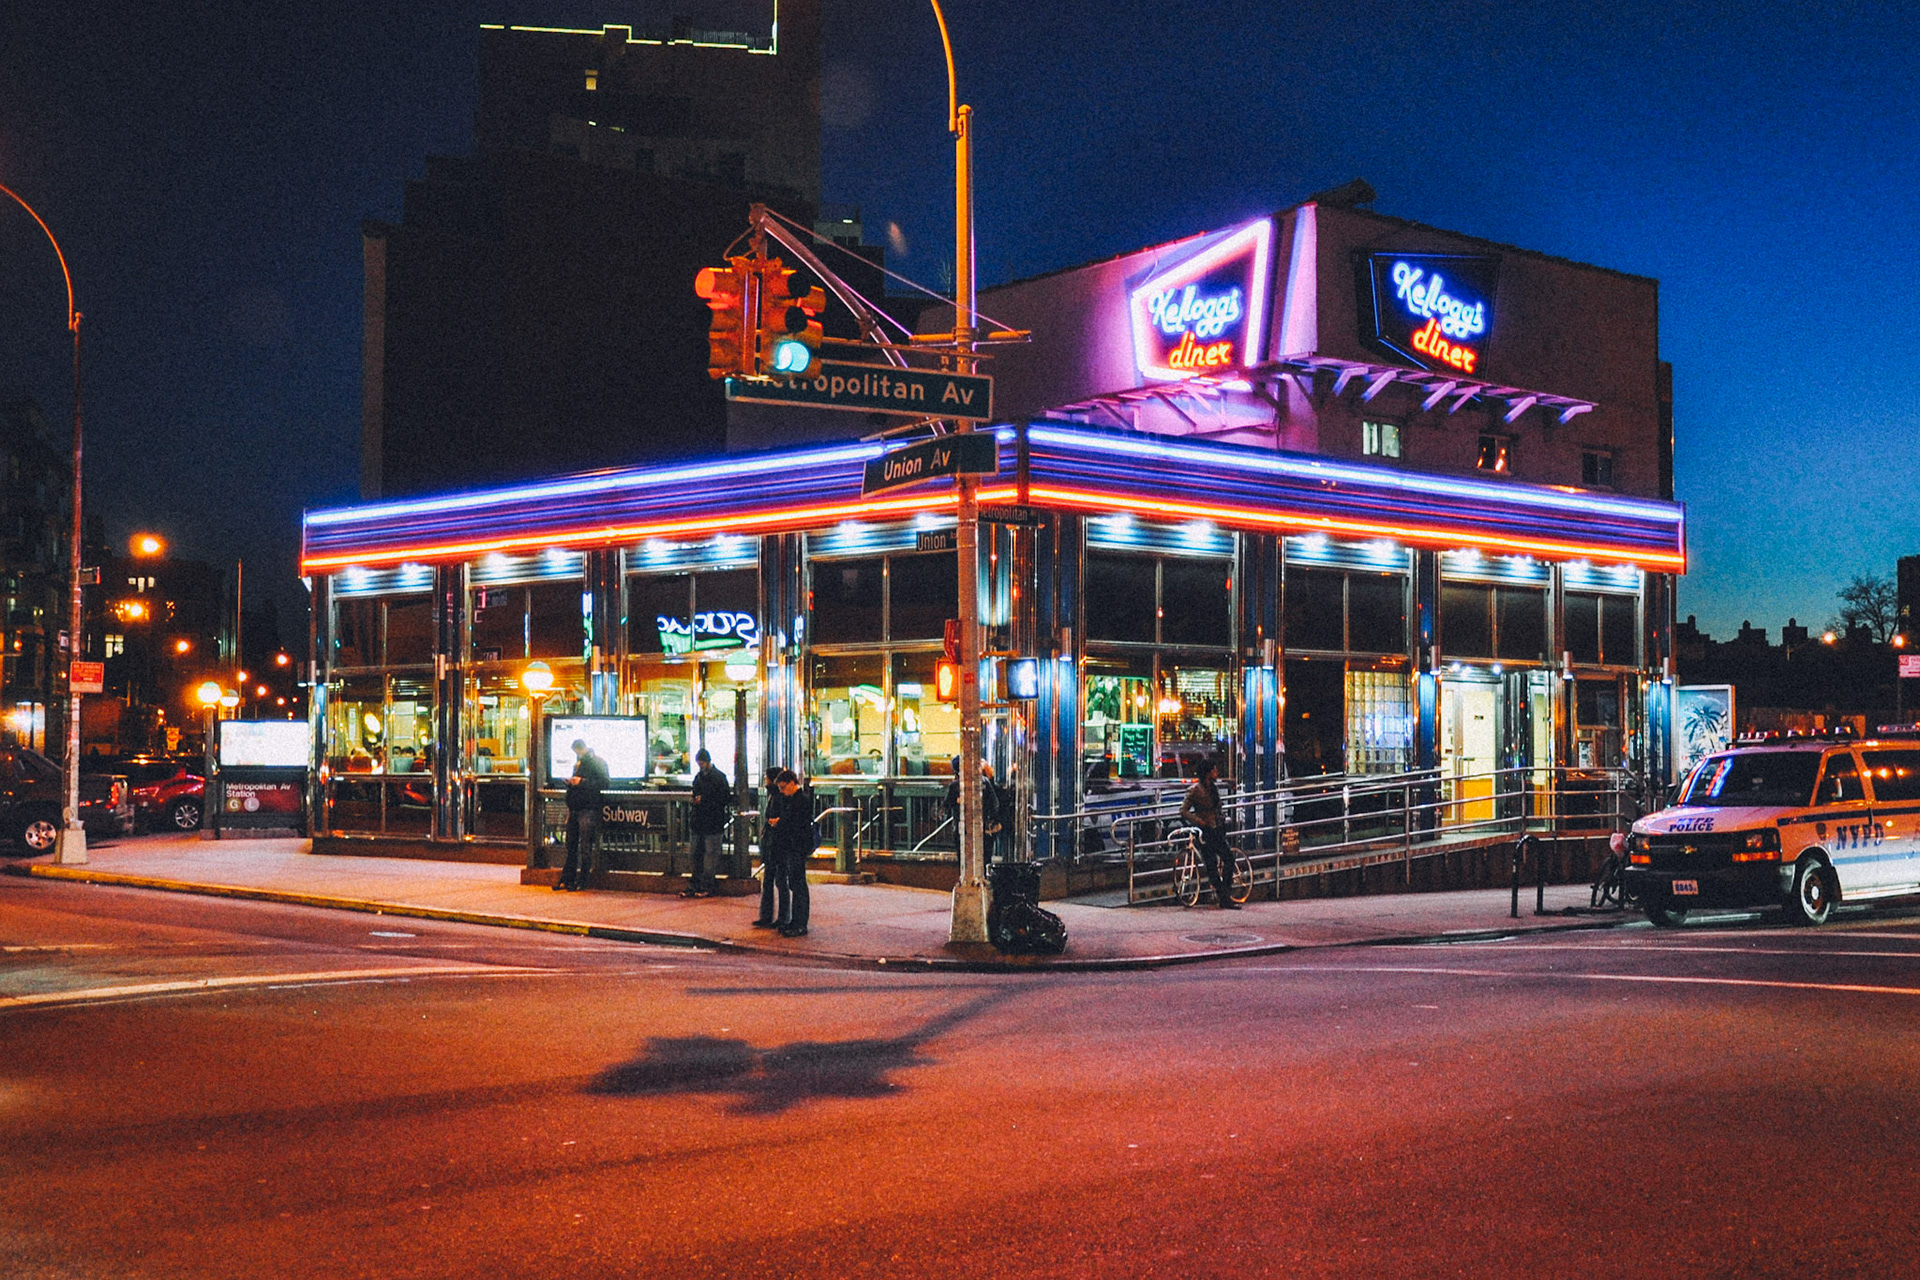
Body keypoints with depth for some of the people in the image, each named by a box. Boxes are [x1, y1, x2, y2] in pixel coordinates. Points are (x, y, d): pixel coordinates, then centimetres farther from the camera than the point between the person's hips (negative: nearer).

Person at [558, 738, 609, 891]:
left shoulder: (598, 762, -3)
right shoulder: (578, 763, 22)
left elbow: (603, 783, -13)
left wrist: (582, 782, -17)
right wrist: (571, 782, 9)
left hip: (588, 808, -8)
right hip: (574, 808, 8)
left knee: (585, 846, -5)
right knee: (571, 845, 8)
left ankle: (581, 881, -2)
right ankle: (567, 879, 11)